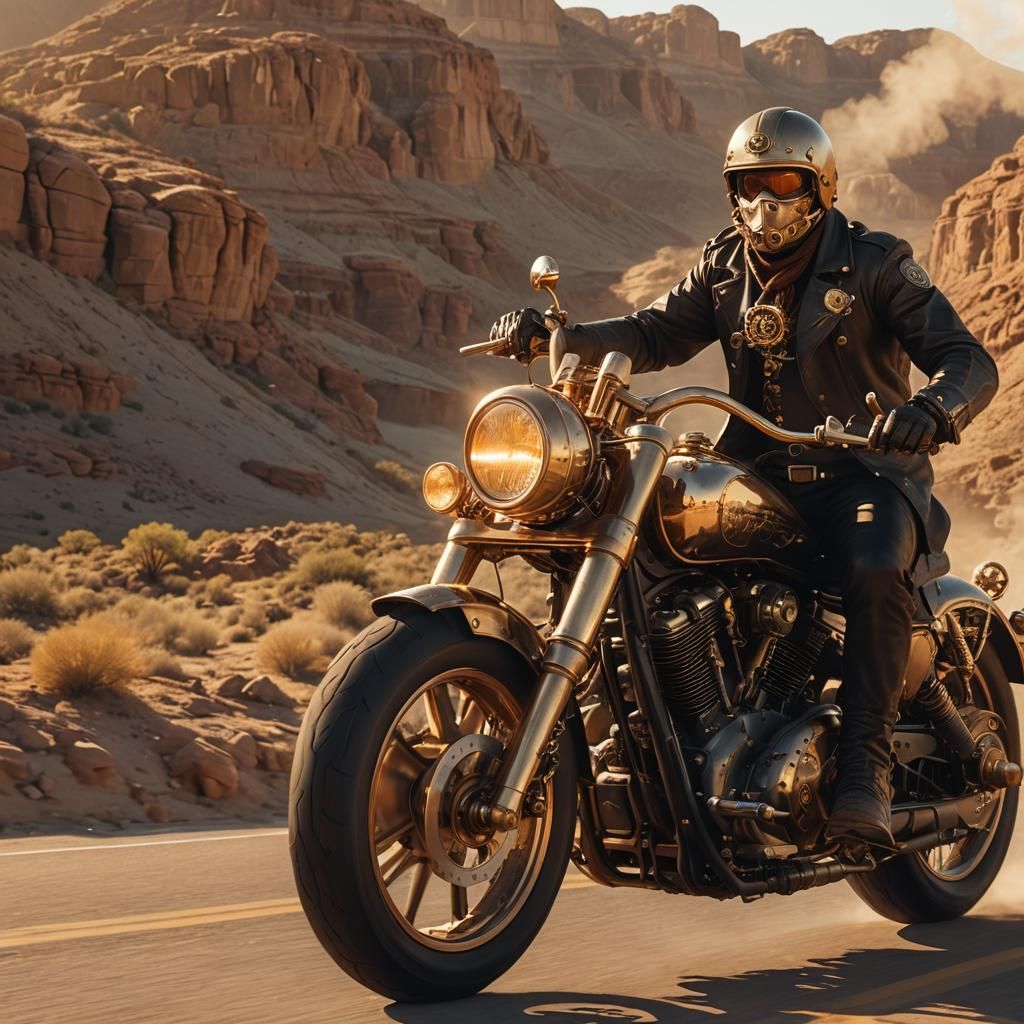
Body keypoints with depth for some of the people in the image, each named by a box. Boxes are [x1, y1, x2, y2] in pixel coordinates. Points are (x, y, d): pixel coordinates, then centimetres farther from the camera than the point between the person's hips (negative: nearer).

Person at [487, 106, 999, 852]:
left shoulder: (875, 264, -3)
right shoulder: (725, 270, 13)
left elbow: (970, 362, -11)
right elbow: (653, 336, 4)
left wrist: (930, 411, -36)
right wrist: (553, 335, -15)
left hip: (864, 471, -5)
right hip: (757, 473, 5)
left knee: (876, 574, -36)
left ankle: (866, 769, -33)